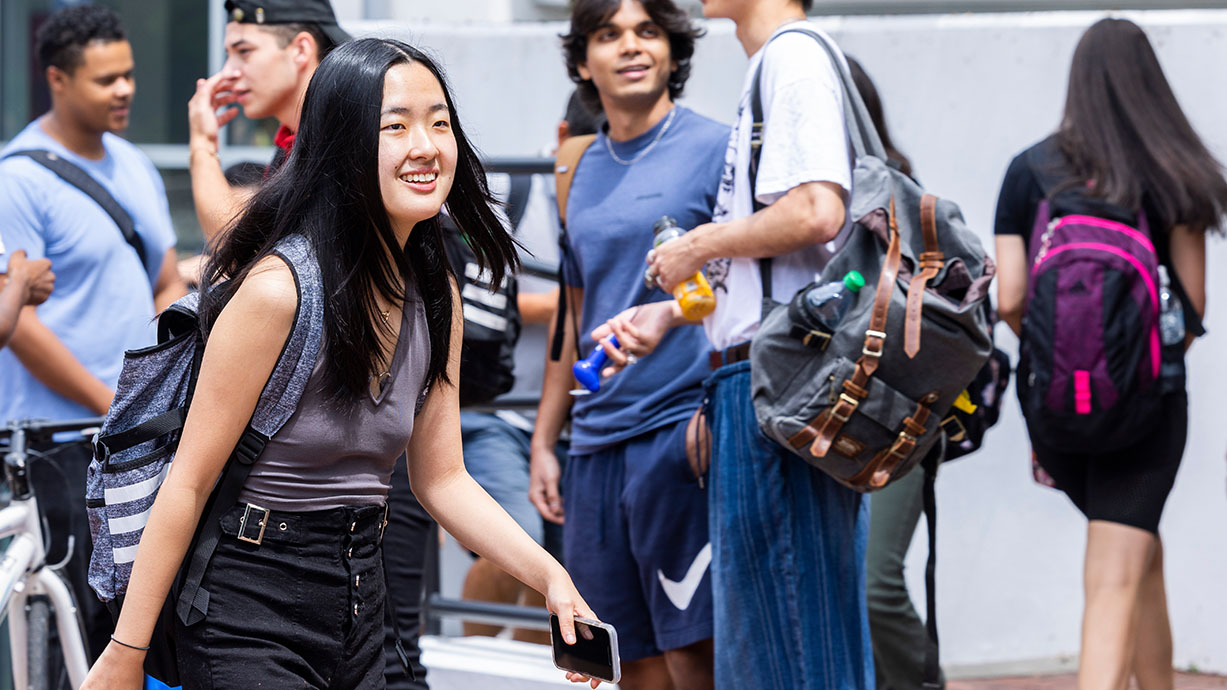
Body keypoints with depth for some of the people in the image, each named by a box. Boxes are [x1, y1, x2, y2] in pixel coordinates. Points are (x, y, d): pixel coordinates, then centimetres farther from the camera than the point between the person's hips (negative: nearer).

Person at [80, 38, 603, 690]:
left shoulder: (436, 295, 3)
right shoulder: (277, 287, -20)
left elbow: (441, 478, 9)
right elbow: (189, 483, -18)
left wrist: (548, 575, -5)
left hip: (360, 605, 7)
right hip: (250, 608, -7)